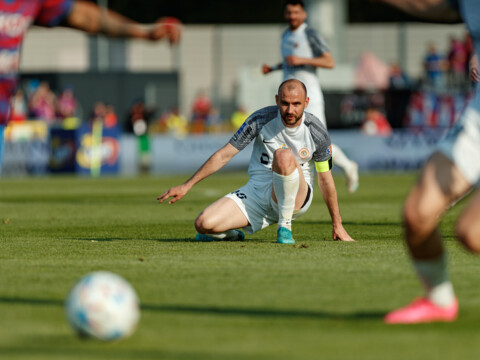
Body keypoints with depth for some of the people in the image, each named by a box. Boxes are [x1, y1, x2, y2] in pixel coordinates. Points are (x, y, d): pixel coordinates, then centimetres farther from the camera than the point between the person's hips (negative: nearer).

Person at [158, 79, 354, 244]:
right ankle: (231, 234, 18)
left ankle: (284, 227, -21)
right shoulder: (262, 119, -9)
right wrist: (187, 185, -4)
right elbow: (224, 155, -2)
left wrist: (337, 225, 8)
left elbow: (325, 179, 3)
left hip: (296, 197, -2)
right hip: (257, 192, 2)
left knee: (284, 155, -36)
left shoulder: (316, 132, -10)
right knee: (204, 225, -21)